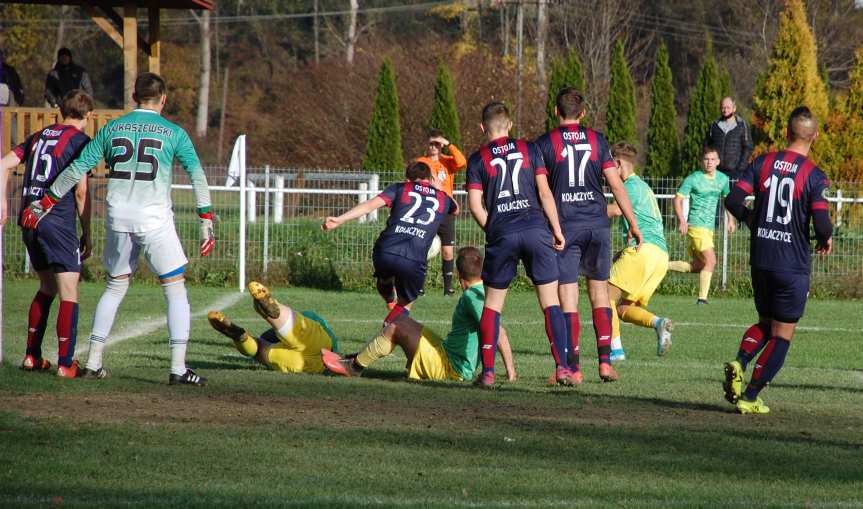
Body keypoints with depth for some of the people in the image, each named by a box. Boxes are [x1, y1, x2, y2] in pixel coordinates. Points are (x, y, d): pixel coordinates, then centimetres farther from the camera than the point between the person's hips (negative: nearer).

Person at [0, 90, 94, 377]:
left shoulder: (39, 136, 16)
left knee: (47, 289, 20)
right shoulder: (80, 140, -3)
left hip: (29, 219, 7)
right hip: (59, 222, -7)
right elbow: (81, 191, -8)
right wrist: (87, 234, -1)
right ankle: (65, 363, -10)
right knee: (69, 294, -3)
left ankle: (32, 356, 20)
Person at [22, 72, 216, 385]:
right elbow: (197, 175, -5)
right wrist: (206, 222, -3)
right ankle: (178, 369, -6)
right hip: (155, 219, -3)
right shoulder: (173, 133, 1)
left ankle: (93, 362, 16)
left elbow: (76, 170, 11)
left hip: (118, 219, 3)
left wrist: (43, 204, 19)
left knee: (115, 288, 18)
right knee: (176, 290, 3)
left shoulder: (111, 129, 9)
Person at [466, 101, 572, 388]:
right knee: (550, 302, 2)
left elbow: (475, 204, 1)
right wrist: (557, 229, 6)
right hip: (536, 229, 0)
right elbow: (545, 192, 2)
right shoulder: (529, 149, 8)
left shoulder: (478, 159, 7)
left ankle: (488, 372, 6)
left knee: (492, 303, 11)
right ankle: (562, 367, -8)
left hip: (502, 235, 0)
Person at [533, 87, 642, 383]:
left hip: (564, 226, -2)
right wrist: (633, 224, 9)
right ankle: (605, 361, 5)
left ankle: (573, 368, -3)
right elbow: (616, 184, 4)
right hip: (597, 224, 2)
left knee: (568, 300, -1)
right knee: (599, 292, 13)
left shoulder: (545, 143, 0)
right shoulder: (597, 140, 6)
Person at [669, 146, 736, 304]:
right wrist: (682, 220, -20)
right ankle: (702, 298, -11)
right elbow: (678, 199, -7)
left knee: (697, 267, 9)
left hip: (709, 227, 7)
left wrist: (730, 219, 19)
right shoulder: (693, 179, -8)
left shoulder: (722, 179, 9)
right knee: (710, 261, -16)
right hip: (696, 225, -7)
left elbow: (727, 197, 27)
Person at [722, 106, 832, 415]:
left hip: (760, 259, 4)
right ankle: (750, 397, 2)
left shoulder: (763, 163, 1)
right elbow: (821, 224, -17)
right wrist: (826, 240, 5)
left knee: (766, 323, 22)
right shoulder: (815, 176, -10)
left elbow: (734, 201, -4)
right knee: (782, 335, 7)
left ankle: (739, 362, -6)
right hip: (793, 266, -4)